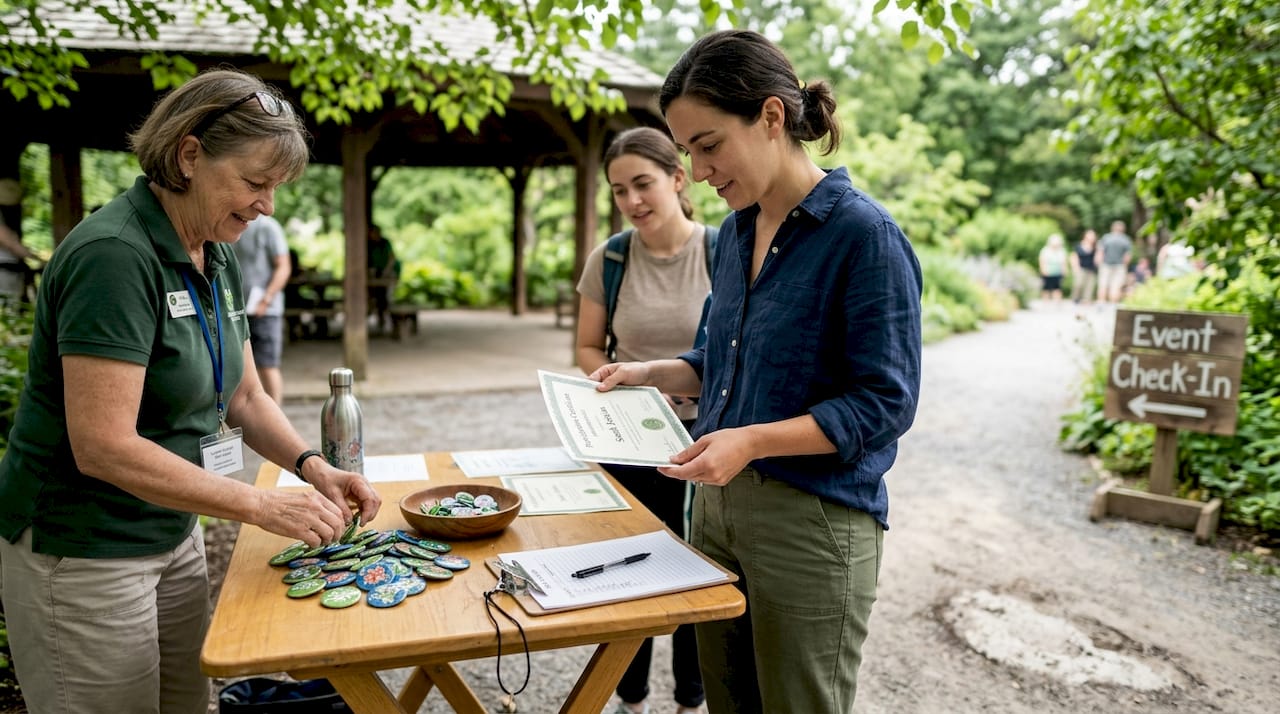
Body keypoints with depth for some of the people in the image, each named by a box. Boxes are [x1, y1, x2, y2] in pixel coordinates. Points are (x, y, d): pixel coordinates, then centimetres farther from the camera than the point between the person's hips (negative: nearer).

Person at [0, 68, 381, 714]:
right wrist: (260, 504, -25)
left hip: (171, 536, 8)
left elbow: (243, 396, 9)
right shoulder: (115, 255, -24)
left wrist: (313, 468, -6)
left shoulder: (217, 258, 3)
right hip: (79, 555, -8)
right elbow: (103, 447, -28)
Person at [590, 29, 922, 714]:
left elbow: (886, 402, -16)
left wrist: (753, 441, -25)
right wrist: (650, 373, 2)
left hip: (812, 525, -7)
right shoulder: (735, 232, 8)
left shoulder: (863, 233, -15)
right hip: (718, 505, 7)